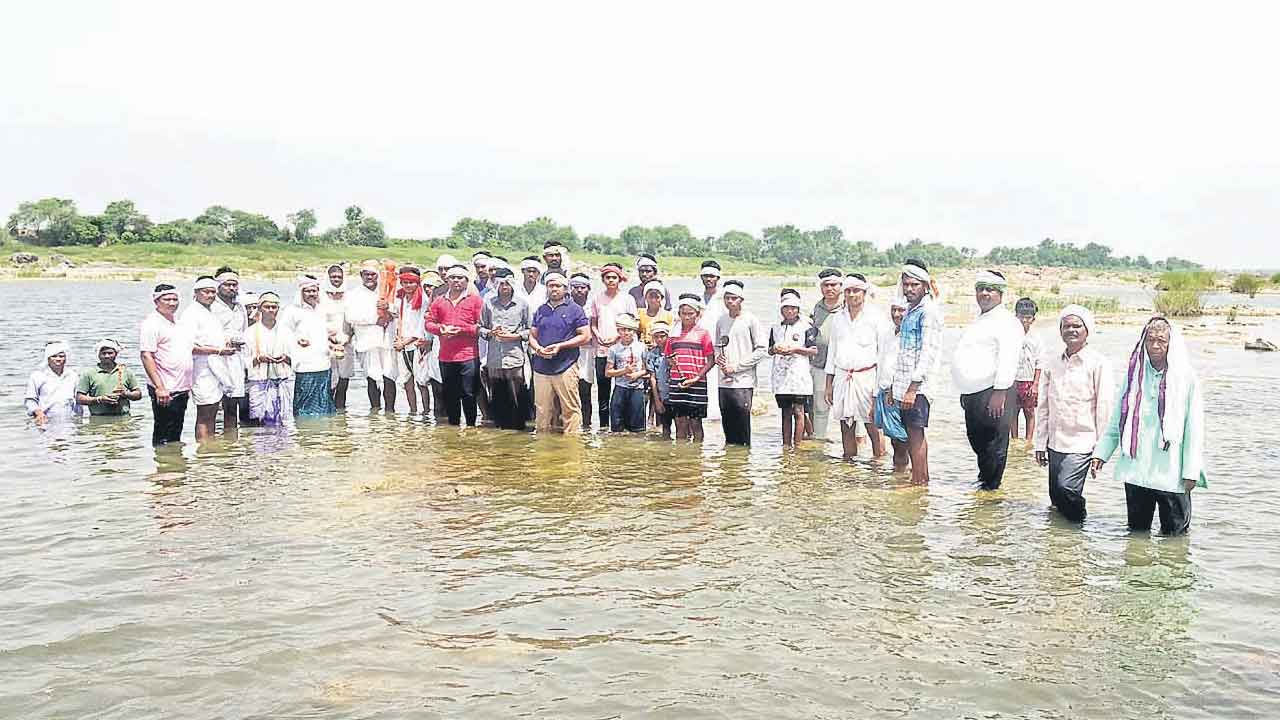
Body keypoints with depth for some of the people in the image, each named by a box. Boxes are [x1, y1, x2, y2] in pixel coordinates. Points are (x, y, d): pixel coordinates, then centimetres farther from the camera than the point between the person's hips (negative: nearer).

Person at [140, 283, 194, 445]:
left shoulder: (178, 321, 17)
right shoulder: (151, 323, -9)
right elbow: (146, 356, -17)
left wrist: (188, 384, 21)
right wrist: (160, 388, -24)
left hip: (182, 389, 8)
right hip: (165, 391, -8)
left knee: (176, 435, 14)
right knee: (163, 437, -3)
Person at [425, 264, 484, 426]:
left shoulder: (475, 299, 2)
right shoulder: (439, 301, 14)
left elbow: (481, 325, -4)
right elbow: (429, 323, 14)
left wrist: (462, 330, -12)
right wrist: (441, 329, -5)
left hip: (468, 356, -4)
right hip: (446, 357, 4)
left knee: (468, 394, -3)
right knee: (450, 396, 11)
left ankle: (471, 426, 9)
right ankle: (453, 425, 22)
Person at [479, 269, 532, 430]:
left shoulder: (522, 304, 4)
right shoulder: (488, 303, 7)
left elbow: (529, 330, 8)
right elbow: (481, 328, 13)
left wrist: (515, 336, -7)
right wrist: (491, 333, -6)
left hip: (514, 358, -2)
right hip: (494, 359, 2)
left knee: (517, 397, -2)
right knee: (497, 397, 8)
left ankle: (518, 427, 9)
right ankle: (500, 426, 20)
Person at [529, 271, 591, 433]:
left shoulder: (574, 309, 2)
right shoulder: (540, 310, 17)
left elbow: (585, 336, -3)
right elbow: (532, 336, 19)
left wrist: (559, 346, -11)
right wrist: (538, 348, -4)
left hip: (565, 367, -4)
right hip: (541, 368, 4)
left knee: (570, 409, -5)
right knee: (542, 411, 6)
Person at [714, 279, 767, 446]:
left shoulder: (750, 320, -4)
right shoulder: (721, 321, 12)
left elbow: (762, 349, -8)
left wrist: (736, 366, -10)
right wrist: (717, 358, 2)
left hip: (743, 382, -5)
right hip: (724, 382, 5)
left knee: (743, 431, -5)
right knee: (728, 430, 10)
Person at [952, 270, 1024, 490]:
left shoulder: (1006, 321, -9)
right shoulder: (978, 321, 21)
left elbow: (1008, 359, -19)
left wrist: (1000, 392, -26)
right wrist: (965, 393, 24)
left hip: (993, 393, -9)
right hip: (972, 394, 9)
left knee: (993, 445, -1)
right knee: (976, 440, 18)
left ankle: (990, 487, 7)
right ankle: (984, 478, 34)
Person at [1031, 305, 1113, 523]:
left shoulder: (1098, 363, -5)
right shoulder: (1051, 364, 10)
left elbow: (1104, 407, -5)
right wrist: (1040, 444, 11)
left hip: (1082, 441, -5)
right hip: (1055, 443, 5)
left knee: (1066, 488, -17)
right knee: (1055, 497, 9)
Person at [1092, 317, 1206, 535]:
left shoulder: (1186, 377, -4)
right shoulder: (1134, 374, 7)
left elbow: (1194, 428, -5)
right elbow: (1116, 420, 11)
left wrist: (1191, 471, -8)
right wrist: (1101, 453, 3)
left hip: (1171, 473, -3)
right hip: (1136, 470, 3)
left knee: (1174, 533, 6)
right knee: (1137, 530, 13)